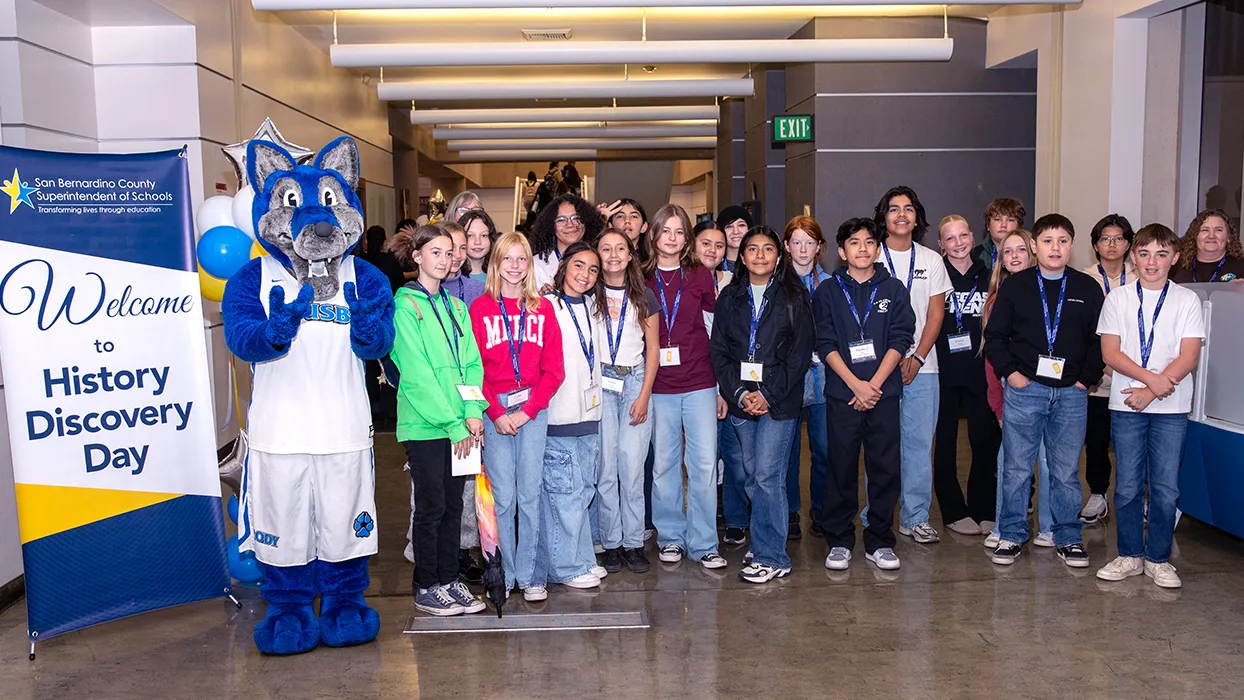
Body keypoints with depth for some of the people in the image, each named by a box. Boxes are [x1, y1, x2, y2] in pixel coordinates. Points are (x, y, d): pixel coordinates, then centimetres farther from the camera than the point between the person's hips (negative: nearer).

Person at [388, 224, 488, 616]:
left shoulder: (455, 307, 14)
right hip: (424, 425, -6)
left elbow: (471, 363, 9)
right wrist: (452, 424, -15)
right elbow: (417, 373, -13)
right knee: (431, 506, 1)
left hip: (460, 426, 6)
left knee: (453, 504, 11)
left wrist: (473, 412, -5)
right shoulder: (405, 306, -7)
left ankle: (449, 581, 22)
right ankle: (427, 589, 14)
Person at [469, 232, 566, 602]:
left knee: (530, 494, 1)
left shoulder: (543, 308, 8)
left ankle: (529, 575, 11)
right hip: (494, 411, -1)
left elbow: (553, 369, 3)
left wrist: (527, 410, -7)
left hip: (533, 408, 1)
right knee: (503, 496, 0)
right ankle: (503, 574, 12)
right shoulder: (480, 308, 4)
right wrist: (496, 412, -10)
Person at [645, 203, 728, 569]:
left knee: (704, 465, -1)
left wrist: (722, 386, 6)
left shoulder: (701, 276, 5)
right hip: (658, 387, 0)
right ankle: (671, 537, 22)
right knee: (664, 464, 7)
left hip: (700, 384, 0)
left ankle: (703, 543, 10)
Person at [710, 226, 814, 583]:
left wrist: (768, 394, -10)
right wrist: (739, 393, -6)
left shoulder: (794, 297, 2)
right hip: (739, 399, 4)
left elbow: (800, 353, -2)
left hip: (779, 401, -3)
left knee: (767, 476, -8)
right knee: (752, 477, 7)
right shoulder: (729, 297, 10)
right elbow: (718, 350, 7)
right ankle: (765, 545, 20)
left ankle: (770, 556, 1)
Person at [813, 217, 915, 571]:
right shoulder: (827, 292, 6)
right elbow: (825, 343, -1)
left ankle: (879, 542, 15)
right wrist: (856, 384, -12)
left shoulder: (894, 290, 8)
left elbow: (900, 340, 0)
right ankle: (839, 542, 14)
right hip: (842, 393, -1)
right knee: (841, 468, 3)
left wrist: (875, 384, -10)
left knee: (885, 468, 3)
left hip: (884, 392, 1)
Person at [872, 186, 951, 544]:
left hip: (921, 366, 3)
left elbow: (935, 314, 7)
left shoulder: (931, 260, 11)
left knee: (919, 442, 4)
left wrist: (917, 358, -6)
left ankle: (915, 517, 14)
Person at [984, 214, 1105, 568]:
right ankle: (1011, 535, 15)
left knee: (1067, 471, 6)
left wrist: (1086, 379, 0)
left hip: (1071, 393, 1)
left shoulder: (1087, 288, 7)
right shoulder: (1015, 286, 4)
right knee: (1017, 468, 3)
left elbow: (1100, 340, 9)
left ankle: (1068, 538, 20)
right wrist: (1009, 372, -5)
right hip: (1023, 389, -1)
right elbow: (994, 335, 6)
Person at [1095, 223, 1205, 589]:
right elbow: (1110, 353, -1)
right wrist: (1150, 378, -14)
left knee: (1166, 486, 3)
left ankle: (1158, 559, 15)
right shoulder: (1118, 298, 5)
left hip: (1171, 407, 0)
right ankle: (1129, 555, 16)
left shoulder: (1187, 300, 4)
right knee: (1128, 485, 4)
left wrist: (1153, 391, -14)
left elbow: (1189, 356, -4)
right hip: (1126, 404, 0)